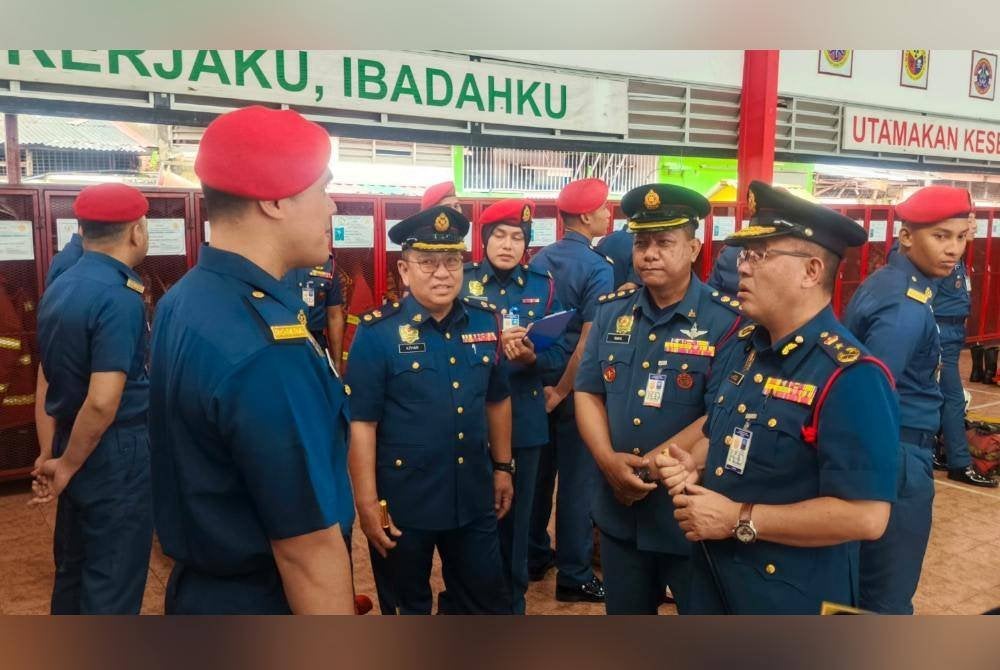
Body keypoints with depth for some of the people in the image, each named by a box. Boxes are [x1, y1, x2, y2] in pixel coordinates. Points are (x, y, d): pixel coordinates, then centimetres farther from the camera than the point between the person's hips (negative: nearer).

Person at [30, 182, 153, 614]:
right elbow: (102, 403, -27)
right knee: (113, 581, 4)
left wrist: (49, 455, 15)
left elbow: (46, 383, 11)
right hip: (116, 455, -9)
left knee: (72, 568, 22)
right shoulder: (119, 299, -21)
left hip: (75, 451, 9)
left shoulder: (58, 289, 7)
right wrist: (67, 465, -12)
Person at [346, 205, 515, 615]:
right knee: (407, 606, 18)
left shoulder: (485, 321, 1)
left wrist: (503, 467, 14)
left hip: (473, 497, 4)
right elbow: (361, 422, -13)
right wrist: (368, 503, -14)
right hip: (402, 502, -4)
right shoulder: (377, 332, -14)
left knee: (488, 601, 19)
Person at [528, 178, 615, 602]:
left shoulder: (539, 261, 5)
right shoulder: (598, 268, -15)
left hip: (538, 376, 7)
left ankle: (534, 557, 30)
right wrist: (561, 391, -13)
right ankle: (574, 577, 14)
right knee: (577, 476, 3)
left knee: (539, 469, 17)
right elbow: (588, 341, -22)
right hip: (574, 384, -7)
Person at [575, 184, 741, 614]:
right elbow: (588, 392, 4)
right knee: (625, 613, 23)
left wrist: (651, 463, -19)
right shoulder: (611, 311, 5)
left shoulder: (727, 319, -12)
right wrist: (608, 459, -13)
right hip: (619, 510, 5)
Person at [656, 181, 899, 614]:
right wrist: (692, 464, -6)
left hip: (794, 596, -7)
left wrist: (740, 520, -24)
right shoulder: (738, 346, 2)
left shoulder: (850, 376, -24)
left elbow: (865, 515, -27)